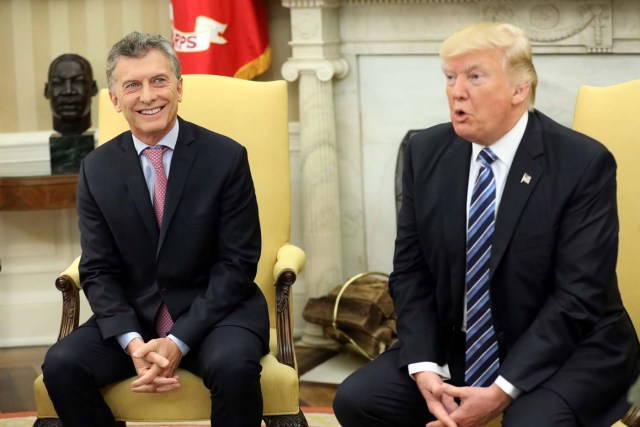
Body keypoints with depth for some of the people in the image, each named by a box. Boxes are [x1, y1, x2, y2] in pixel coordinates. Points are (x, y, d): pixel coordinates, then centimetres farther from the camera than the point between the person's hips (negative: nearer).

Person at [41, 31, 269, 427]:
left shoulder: (227, 157, -7)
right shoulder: (97, 169, 2)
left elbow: (237, 264, -9)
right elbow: (98, 271, 1)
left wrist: (178, 342, -19)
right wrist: (133, 342, -17)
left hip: (215, 310, -2)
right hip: (133, 317, 3)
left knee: (234, 366, -34)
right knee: (61, 365, -22)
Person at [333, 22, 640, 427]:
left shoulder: (584, 163, -15)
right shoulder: (426, 152, 0)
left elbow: (577, 296, -18)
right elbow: (411, 271, 2)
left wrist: (502, 392, -24)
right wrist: (425, 368, -14)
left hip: (568, 352, -5)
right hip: (457, 348, 5)